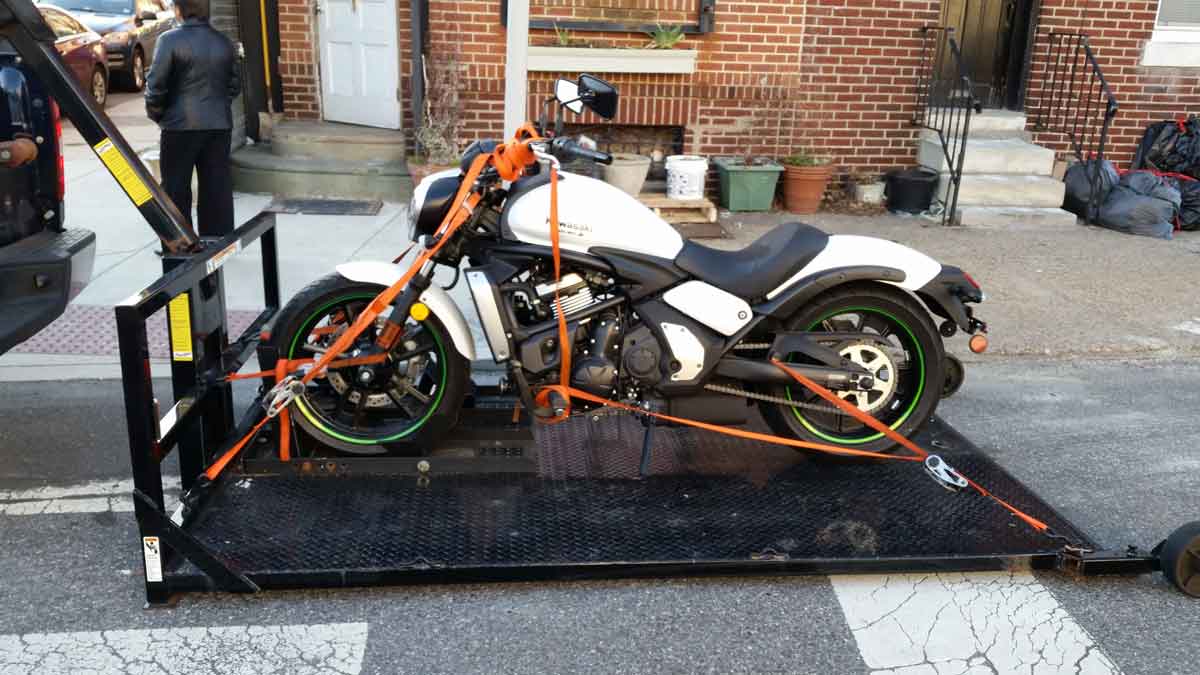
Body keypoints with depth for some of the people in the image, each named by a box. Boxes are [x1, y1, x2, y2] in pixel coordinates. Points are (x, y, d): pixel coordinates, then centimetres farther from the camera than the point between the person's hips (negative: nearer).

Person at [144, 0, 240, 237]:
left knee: (176, 188, 4)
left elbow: (156, 83, -9)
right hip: (219, 124, 5)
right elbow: (235, 82, 12)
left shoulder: (170, 40, -9)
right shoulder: (223, 41, 7)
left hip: (181, 124, -5)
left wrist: (155, 113, 6)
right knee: (217, 187, 8)